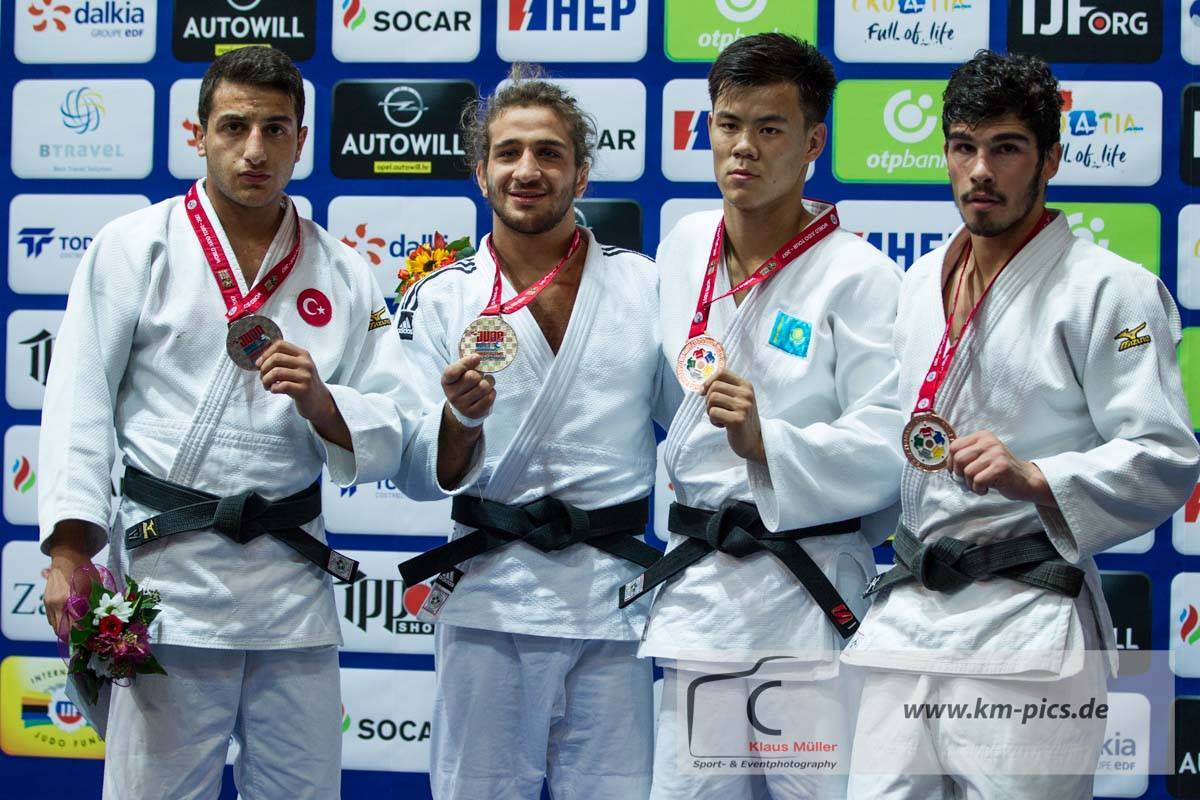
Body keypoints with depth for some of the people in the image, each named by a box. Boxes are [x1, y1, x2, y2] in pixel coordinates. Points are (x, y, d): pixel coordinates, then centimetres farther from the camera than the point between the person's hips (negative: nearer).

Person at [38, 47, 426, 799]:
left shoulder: (343, 275, 9)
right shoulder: (135, 248, 2)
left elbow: (388, 439, 8)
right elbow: (80, 404, -4)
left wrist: (320, 402, -13)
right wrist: (71, 552, -14)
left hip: (294, 580, 4)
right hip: (169, 562, -3)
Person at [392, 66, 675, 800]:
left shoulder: (645, 286, 5)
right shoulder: (440, 300, 2)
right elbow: (419, 477, -2)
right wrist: (461, 419, -19)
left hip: (613, 599, 1)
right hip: (489, 596, -1)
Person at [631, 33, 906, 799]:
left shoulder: (858, 277, -11)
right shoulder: (684, 247, 8)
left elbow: (886, 453, -16)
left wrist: (766, 442, -29)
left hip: (808, 592, -5)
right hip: (697, 585, 6)